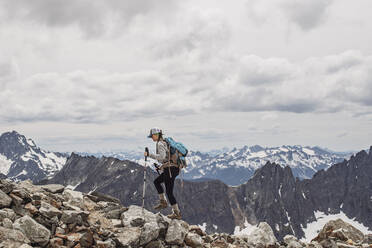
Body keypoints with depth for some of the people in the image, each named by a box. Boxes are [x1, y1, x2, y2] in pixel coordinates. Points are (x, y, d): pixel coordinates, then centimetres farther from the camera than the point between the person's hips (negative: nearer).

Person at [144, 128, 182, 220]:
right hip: (175, 168, 10)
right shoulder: (165, 142, 18)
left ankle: (177, 213, 1)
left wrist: (149, 155, -19)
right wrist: (162, 167, 26)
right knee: (156, 181, 24)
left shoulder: (160, 144, -11)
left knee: (169, 192, -3)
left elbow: (162, 156, -25)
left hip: (170, 169, -10)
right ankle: (163, 202, 22)